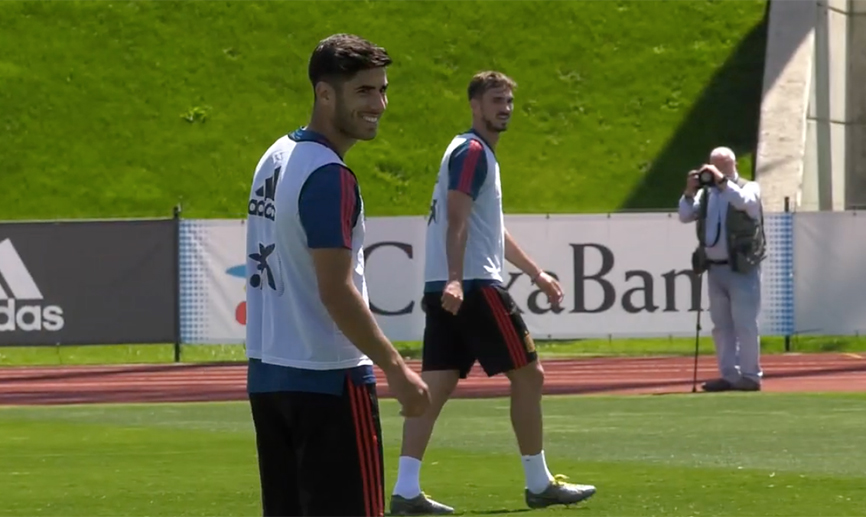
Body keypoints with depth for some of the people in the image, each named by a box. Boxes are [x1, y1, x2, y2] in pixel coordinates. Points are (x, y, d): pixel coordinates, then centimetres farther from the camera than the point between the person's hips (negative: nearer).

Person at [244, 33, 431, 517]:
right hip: (326, 380, -9)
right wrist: (396, 368, -16)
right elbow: (336, 291, -21)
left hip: (268, 375, 9)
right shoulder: (328, 176, -17)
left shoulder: (275, 158, 12)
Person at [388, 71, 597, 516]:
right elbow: (457, 219, -22)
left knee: (436, 384, 1)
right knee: (527, 374, 0)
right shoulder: (471, 152, -9)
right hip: (474, 286, -9)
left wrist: (536, 273, 33)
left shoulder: (479, 153, 22)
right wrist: (456, 279, -32)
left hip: (447, 289, 9)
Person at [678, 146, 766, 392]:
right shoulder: (706, 193, 13)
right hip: (715, 268, 5)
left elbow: (744, 202, -21)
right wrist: (689, 192, -8)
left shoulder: (749, 187, 1)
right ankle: (729, 375, 12)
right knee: (721, 325, 7)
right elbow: (685, 215, 6)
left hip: (741, 268, -5)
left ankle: (750, 375, -3)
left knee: (744, 324, -7)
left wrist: (723, 181, -22)